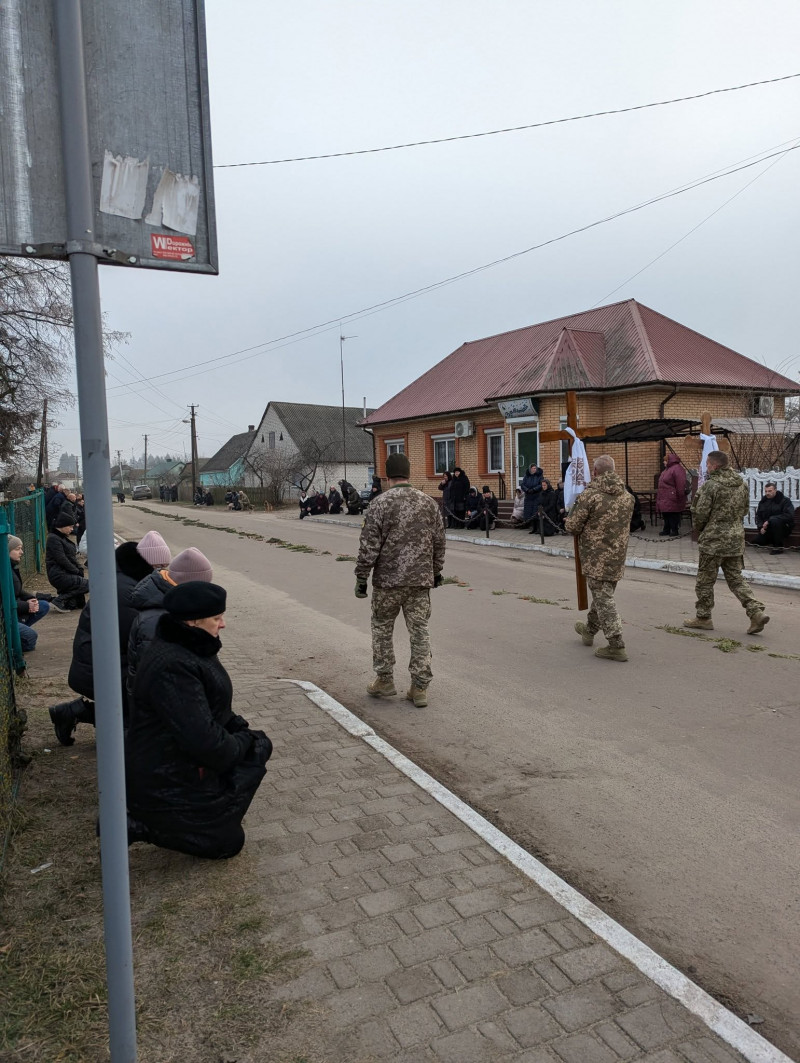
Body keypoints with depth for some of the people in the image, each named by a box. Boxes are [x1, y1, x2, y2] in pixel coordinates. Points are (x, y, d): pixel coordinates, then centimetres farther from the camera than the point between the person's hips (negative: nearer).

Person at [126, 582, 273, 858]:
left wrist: (244, 732, -1)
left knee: (259, 745, 9)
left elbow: (215, 709, 14)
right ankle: (136, 826, 1)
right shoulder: (172, 668, -31)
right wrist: (242, 743, -14)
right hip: (164, 782, -10)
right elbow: (203, 740, -33)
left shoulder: (192, 649, 2)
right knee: (227, 843, 3)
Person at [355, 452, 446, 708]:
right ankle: (419, 688, 11)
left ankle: (384, 680, 21)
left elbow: (369, 546, -11)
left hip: (387, 580, -3)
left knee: (382, 628, 14)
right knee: (420, 632, 8)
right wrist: (436, 571, 21)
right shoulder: (428, 502, 4)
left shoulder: (380, 503, -9)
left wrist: (361, 577, -3)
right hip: (421, 580, 3)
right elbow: (439, 542, 10)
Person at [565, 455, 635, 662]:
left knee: (603, 598, -3)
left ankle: (616, 645, -4)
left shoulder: (590, 495, -16)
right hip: (618, 556, 7)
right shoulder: (627, 497, 6)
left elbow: (572, 526, -11)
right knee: (602, 593, 21)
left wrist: (574, 509, 9)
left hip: (596, 556, -7)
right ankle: (589, 630, 40)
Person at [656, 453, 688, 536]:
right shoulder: (667, 469, 18)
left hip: (672, 500, -10)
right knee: (666, 515, 14)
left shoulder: (677, 469, -15)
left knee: (673, 516, -2)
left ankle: (675, 530, 5)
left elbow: (681, 485, -21)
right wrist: (659, 497, 23)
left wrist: (679, 496, -21)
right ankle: (666, 530, 23)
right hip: (665, 499, 10)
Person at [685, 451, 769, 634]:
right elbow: (745, 510, 15)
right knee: (735, 578, 15)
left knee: (705, 580, 6)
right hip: (736, 539, 7)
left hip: (714, 540, -7)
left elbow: (700, 513, -14)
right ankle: (756, 612, 3)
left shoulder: (711, 485, -16)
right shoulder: (742, 484, 7)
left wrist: (699, 528, 6)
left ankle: (702, 617, 15)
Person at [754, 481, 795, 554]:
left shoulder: (785, 500, -12)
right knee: (758, 541, -11)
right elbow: (758, 515, 10)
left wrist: (769, 521, -30)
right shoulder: (763, 501, 8)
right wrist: (761, 527, -12)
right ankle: (774, 541, 21)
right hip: (768, 529, 6)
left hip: (784, 528, -6)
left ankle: (779, 547, -24)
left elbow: (789, 515, -25)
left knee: (774, 520, -37)